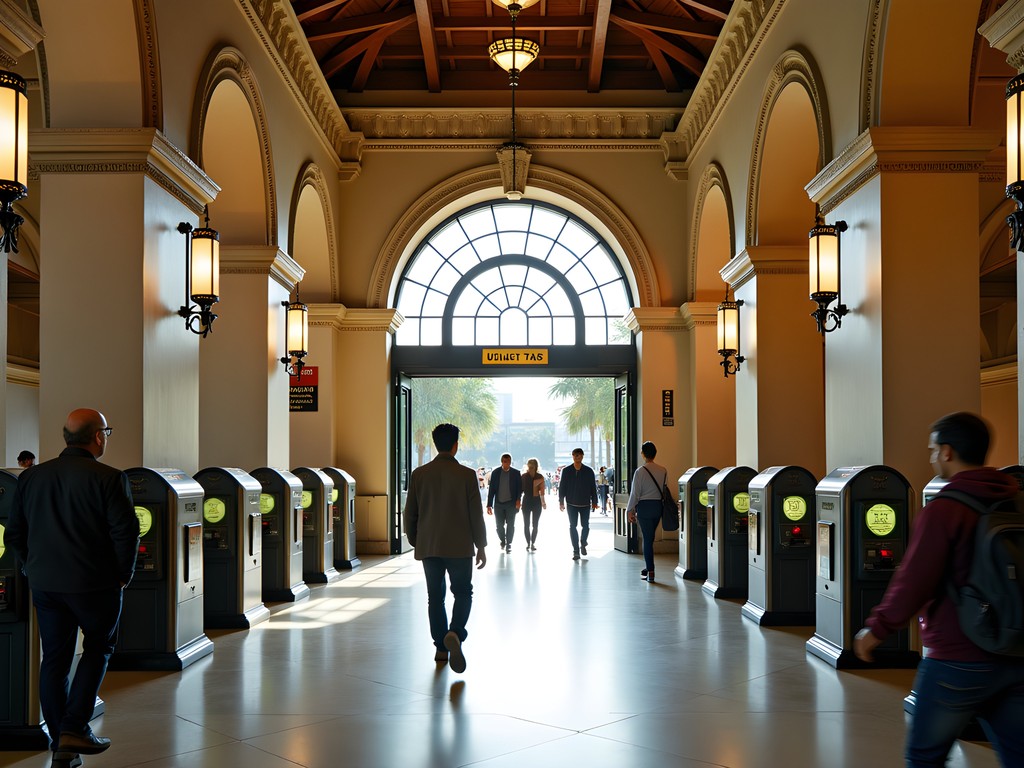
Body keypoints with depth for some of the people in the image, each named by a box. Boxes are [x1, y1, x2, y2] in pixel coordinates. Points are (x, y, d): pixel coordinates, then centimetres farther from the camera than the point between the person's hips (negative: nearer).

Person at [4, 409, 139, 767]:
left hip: (44, 585, 5)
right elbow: (126, 532, -15)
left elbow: (14, 533, 10)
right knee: (98, 649, 14)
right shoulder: (109, 479, -12)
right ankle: (75, 729, 3)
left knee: (54, 659, 12)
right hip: (95, 585, -4)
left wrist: (35, 570, 18)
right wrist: (123, 575, -1)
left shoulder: (31, 477, 6)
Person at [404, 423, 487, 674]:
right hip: (459, 547, -3)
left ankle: (441, 648, 14)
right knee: (463, 593, 9)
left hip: (428, 547, 3)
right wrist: (481, 547, 4)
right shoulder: (466, 475, -8)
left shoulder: (419, 474, 0)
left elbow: (410, 513, 5)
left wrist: (414, 542, 18)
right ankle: (454, 634, -15)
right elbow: (476, 514, -6)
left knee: (435, 597, 12)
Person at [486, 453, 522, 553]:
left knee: (510, 525, 0)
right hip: (498, 503, 1)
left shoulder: (516, 473, 0)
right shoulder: (495, 473, 2)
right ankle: (502, 540, 29)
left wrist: (518, 499, -17)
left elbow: (520, 488, 1)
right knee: (499, 525, 4)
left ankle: (508, 544, 13)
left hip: (511, 503, -1)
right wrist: (489, 505, -1)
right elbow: (491, 489, 2)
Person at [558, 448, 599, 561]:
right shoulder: (566, 470, -1)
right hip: (571, 504, 0)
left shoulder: (588, 471, -1)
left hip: (585, 504, 0)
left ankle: (583, 544, 27)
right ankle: (576, 550, 7)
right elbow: (562, 487, 2)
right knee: (572, 527, 1)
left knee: (585, 526, 0)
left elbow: (593, 487, 4)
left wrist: (594, 502, 1)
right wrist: (561, 501, -2)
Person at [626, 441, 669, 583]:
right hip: (659, 506, 5)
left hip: (645, 506, -5)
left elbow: (635, 493, -9)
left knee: (647, 539, 0)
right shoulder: (663, 471, 2)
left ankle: (650, 572, -1)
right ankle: (649, 568, 23)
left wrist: (630, 510, 1)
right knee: (650, 538, 17)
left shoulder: (640, 471, -11)